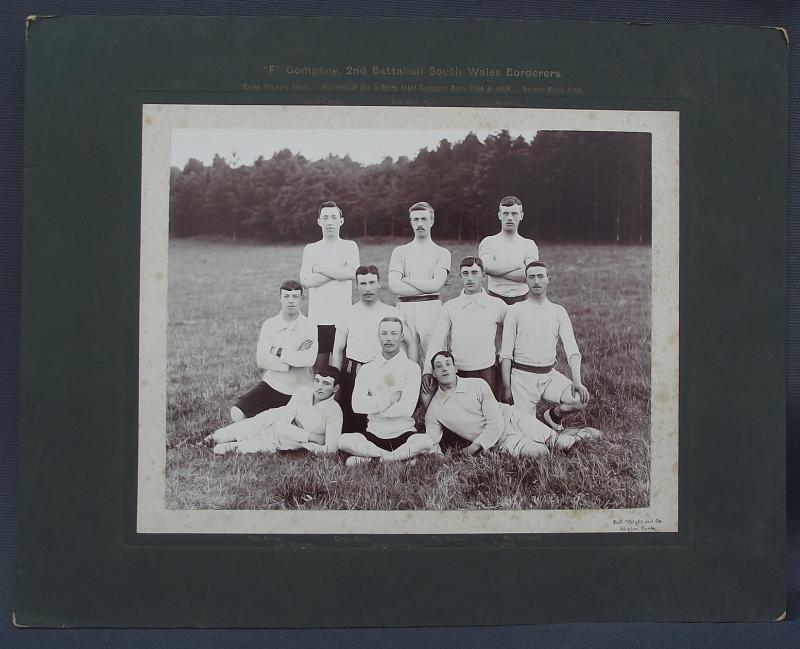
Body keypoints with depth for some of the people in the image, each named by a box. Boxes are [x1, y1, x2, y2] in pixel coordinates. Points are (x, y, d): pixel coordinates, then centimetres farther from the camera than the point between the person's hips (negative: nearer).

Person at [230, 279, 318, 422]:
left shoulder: (309, 327, -6)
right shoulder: (269, 325, 0)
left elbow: (310, 359, -23)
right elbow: (261, 360, -11)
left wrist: (279, 351, -16)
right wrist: (296, 357, -15)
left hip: (301, 390, -1)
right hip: (272, 385, 1)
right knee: (237, 413, -15)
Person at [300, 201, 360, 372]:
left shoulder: (350, 247, 7)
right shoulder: (310, 249, 9)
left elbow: (352, 273, -11)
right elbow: (306, 280, -4)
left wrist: (321, 269, -6)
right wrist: (339, 272, -6)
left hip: (343, 317, -1)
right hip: (317, 318, 1)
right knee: (318, 367, 2)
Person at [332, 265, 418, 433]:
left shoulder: (393, 313, 6)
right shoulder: (348, 315, 6)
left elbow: (411, 343, 11)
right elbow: (338, 350, 7)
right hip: (352, 375, 0)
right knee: (351, 425, -2)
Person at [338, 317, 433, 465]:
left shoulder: (411, 368, 0)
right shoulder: (367, 369, 6)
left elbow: (407, 408, -12)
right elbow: (357, 405, -8)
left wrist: (373, 406, -7)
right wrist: (390, 399, -11)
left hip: (403, 434, -1)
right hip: (374, 433, 2)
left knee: (425, 442, -33)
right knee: (344, 441, -26)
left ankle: (368, 458, -18)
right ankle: (402, 456, -17)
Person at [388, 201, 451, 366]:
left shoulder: (442, 253, 10)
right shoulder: (400, 251, 13)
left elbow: (436, 284, -6)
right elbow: (394, 286, -1)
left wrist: (407, 279, 0)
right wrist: (427, 287, -4)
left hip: (431, 308, -1)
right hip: (404, 308, 1)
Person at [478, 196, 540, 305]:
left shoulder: (529, 245, 9)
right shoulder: (488, 242, 6)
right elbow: (487, 267, -12)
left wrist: (498, 270, -8)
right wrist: (518, 265, -6)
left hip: (521, 300, 1)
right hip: (495, 298, -1)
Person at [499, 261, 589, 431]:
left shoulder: (558, 312, 8)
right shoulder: (515, 311, 1)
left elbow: (571, 349, -1)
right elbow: (506, 353, -1)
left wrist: (576, 380, -16)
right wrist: (506, 387, -8)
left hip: (550, 374, 3)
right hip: (523, 375, -3)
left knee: (581, 399, -19)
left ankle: (553, 415, 11)